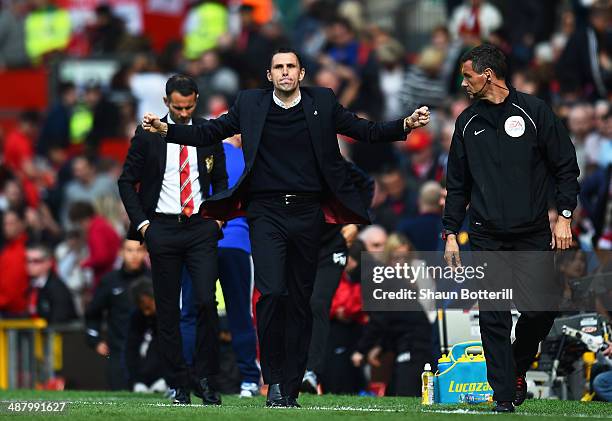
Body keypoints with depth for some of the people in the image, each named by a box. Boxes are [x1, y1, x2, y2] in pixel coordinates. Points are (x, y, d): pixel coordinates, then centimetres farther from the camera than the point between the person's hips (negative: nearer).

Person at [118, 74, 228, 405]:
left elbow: (220, 179, 17)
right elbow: (127, 181, 7)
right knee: (168, 310, 1)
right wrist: (141, 223, -2)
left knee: (206, 301, -13)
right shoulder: (148, 136, 1)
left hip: (201, 228, 1)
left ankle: (205, 377, -1)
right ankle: (179, 386, 6)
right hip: (162, 228, -1)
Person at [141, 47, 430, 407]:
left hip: (307, 214, 2)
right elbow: (207, 134, 9)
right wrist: (166, 130, -3)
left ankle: (291, 388, 11)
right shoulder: (250, 104, 7)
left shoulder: (323, 103, 8)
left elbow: (367, 132, 8)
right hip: (266, 212, -1)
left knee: (300, 301, 5)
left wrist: (406, 125, -7)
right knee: (272, 292, -18)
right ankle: (274, 380, -7)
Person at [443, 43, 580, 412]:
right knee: (494, 319, -3)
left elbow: (566, 167, 2)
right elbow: (457, 184, 16)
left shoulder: (534, 112, 0)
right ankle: (504, 398, 1)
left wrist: (565, 216, -6)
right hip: (486, 239, 2)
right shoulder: (468, 122, 11)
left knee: (539, 310, -9)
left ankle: (518, 368, 19)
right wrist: (451, 233, 11)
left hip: (533, 235, -2)